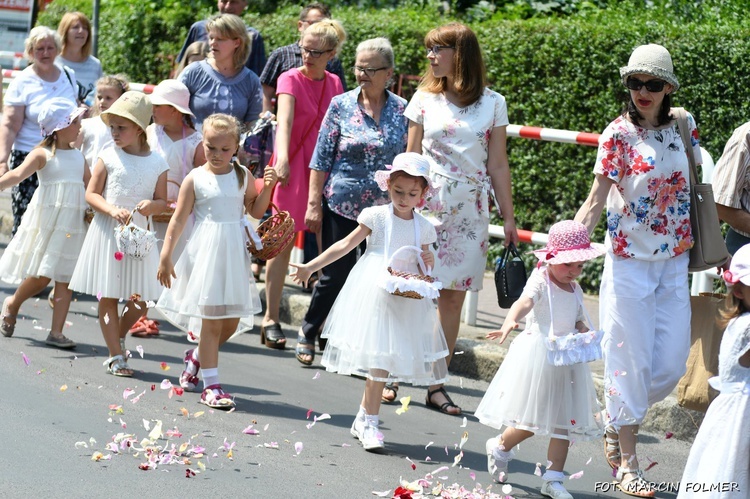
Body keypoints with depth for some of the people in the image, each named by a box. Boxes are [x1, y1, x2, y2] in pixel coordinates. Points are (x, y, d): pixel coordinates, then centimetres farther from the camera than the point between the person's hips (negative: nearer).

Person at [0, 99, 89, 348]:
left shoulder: (78, 156, 12)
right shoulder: (43, 154, -6)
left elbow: (91, 186, 21)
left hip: (73, 223, 5)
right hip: (46, 221, -5)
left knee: (65, 279, 0)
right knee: (41, 276, -5)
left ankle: (56, 332, 2)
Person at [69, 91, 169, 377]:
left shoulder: (157, 163, 1)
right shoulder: (108, 157, -3)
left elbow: (163, 201, 5)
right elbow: (91, 194, -2)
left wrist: (152, 205, -17)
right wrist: (112, 210, -18)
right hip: (107, 233, -1)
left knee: (139, 301, 2)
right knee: (107, 297, 0)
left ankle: (118, 336, 31)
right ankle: (116, 356, 9)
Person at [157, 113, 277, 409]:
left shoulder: (242, 176, 5)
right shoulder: (195, 179, -4)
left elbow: (256, 211, 12)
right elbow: (179, 220, -3)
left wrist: (266, 187, -4)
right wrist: (166, 256, -7)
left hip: (234, 253, 4)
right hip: (206, 252, -4)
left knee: (232, 321, 8)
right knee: (211, 320, -4)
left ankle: (196, 357, 34)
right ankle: (211, 385, 1)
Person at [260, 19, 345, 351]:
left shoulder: (334, 84, 9)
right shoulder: (291, 79, -6)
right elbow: (284, 120, -21)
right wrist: (282, 157, -36)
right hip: (292, 166, -4)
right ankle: (271, 318, 2)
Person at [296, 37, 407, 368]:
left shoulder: (402, 110, 1)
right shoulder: (341, 105, -1)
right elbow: (322, 158, 0)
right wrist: (314, 202, -3)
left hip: (385, 211, 1)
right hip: (342, 207, -1)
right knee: (336, 275, 4)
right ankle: (308, 333, 26)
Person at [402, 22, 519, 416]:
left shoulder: (492, 104, 4)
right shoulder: (425, 99, 5)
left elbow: (498, 165, 6)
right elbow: (411, 157, 7)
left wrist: (508, 218, 4)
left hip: (471, 208, 1)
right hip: (427, 202, -1)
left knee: (454, 295, 1)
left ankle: (437, 385, 6)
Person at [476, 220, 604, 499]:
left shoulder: (575, 290, 11)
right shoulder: (541, 282, -11)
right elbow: (524, 302, -30)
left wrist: (585, 334, -6)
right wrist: (510, 322, -50)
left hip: (566, 359, 7)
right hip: (538, 357, -7)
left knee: (564, 420, 4)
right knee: (531, 421, -3)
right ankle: (500, 447, 27)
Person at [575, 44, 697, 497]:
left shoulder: (683, 127, 3)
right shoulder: (619, 134, -10)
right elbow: (596, 202, -11)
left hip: (675, 262, 4)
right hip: (629, 262, -4)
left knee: (672, 364, 4)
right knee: (632, 360, 0)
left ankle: (617, 419, 29)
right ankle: (627, 461, 12)